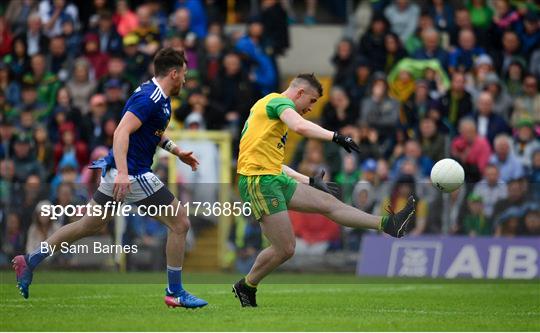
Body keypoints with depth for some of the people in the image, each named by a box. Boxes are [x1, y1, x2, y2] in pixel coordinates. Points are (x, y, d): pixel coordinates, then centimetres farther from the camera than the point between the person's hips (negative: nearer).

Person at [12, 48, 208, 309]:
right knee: (180, 223, -3)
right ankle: (175, 292, 3)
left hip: (120, 172, 10)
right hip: (131, 174, -10)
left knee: (88, 226, 17)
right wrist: (122, 172, -37)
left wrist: (176, 151, 25)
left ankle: (30, 261, 18)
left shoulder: (157, 96, 13)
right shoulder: (150, 98, -17)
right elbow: (121, 132, -27)